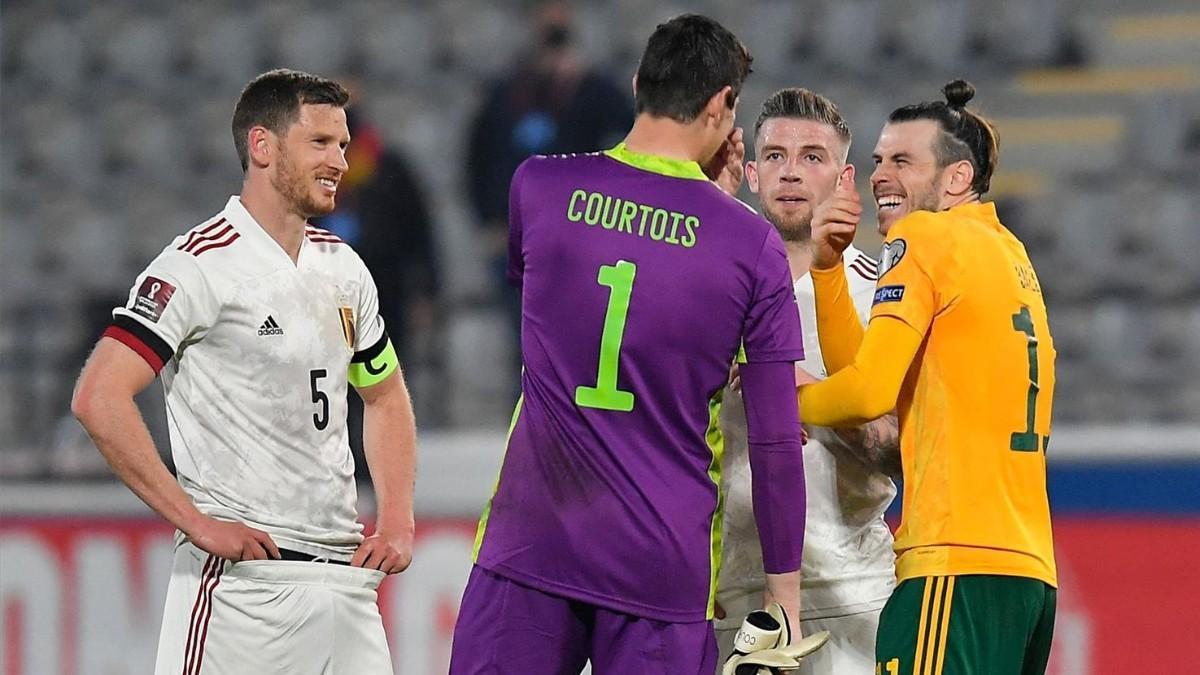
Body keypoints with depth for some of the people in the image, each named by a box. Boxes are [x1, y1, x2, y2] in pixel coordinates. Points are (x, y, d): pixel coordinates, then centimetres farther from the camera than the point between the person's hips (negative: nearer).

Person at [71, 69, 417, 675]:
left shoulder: (342, 267, 14)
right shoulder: (203, 264, -9)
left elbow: (385, 397, 28)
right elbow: (98, 398, -17)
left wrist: (397, 522, 13)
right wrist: (197, 523, -16)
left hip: (343, 577, 7)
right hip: (242, 575, -7)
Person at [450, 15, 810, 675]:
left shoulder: (538, 186, 1)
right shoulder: (754, 244, -4)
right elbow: (777, 443, -2)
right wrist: (784, 584, 8)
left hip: (527, 542, 1)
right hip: (665, 565, -1)